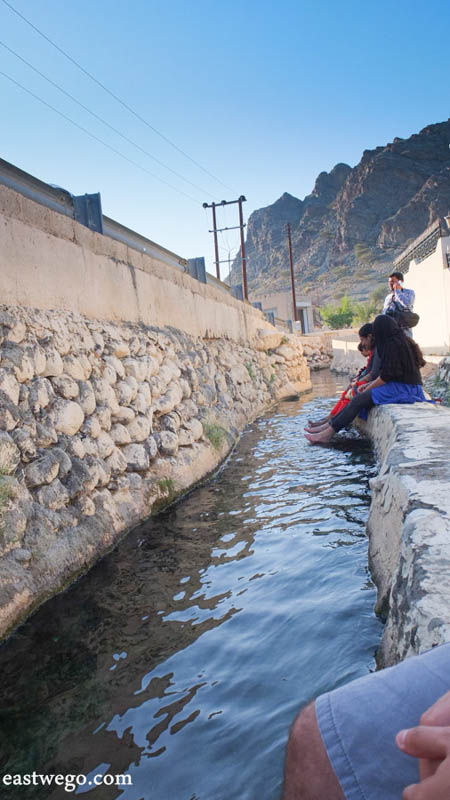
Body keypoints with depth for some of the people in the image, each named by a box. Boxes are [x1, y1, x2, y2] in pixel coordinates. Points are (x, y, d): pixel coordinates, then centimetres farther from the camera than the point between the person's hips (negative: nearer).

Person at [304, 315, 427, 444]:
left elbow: (387, 375, -17)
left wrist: (368, 388, -3)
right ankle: (328, 426, 3)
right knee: (358, 398, 5)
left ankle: (328, 433, -10)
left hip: (402, 389, -10)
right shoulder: (403, 340, 17)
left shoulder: (392, 344, -14)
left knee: (360, 399, -12)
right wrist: (369, 384, 17)